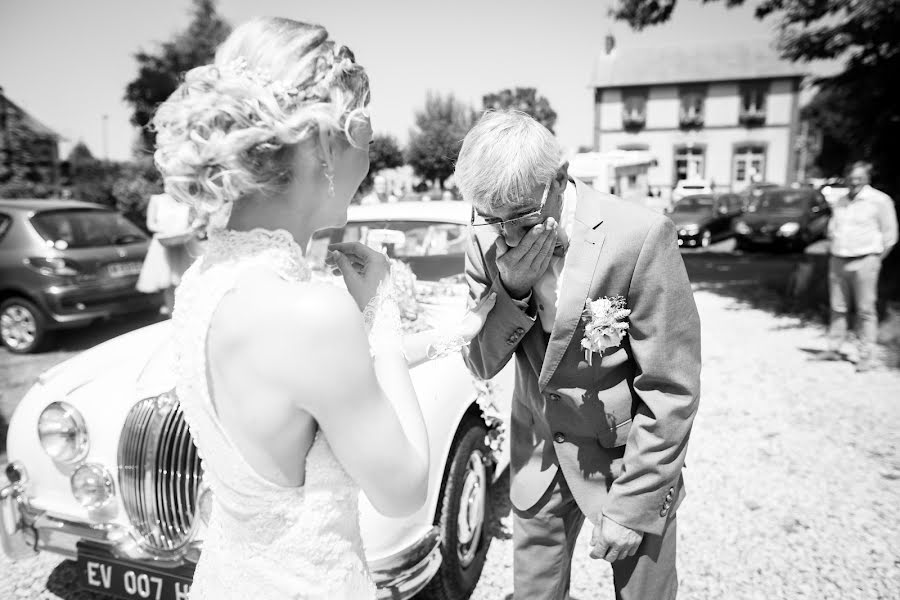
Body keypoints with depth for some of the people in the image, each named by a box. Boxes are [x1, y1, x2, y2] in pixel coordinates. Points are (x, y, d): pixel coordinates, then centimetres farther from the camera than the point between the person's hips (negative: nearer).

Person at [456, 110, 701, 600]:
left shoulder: (640, 237, -25)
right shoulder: (488, 241, -9)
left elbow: (672, 392, -19)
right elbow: (479, 365, -5)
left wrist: (632, 508, -15)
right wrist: (511, 293, -23)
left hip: (627, 456, -3)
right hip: (537, 454, 4)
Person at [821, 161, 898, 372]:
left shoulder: (879, 200, -2)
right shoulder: (840, 202, 14)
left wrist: (875, 258, -1)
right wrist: (837, 248, 12)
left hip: (864, 261, -5)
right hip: (838, 260, 5)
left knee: (865, 310, -3)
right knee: (838, 308, 7)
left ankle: (866, 356, 1)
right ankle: (834, 349, 14)